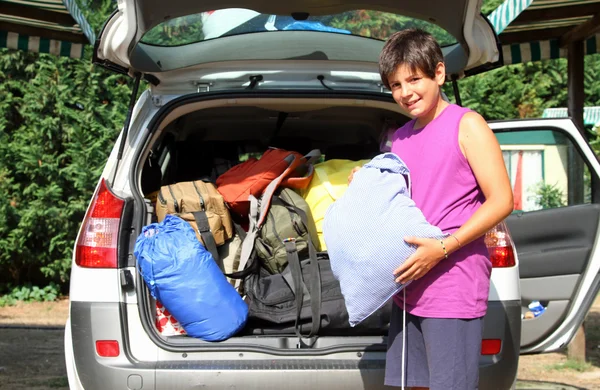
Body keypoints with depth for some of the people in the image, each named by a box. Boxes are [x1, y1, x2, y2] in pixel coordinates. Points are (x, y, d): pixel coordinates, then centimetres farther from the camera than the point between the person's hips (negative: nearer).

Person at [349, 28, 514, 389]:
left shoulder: (466, 125, -5)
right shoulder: (400, 139, 16)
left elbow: (501, 201, -11)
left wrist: (443, 248, -18)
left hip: (453, 288, -7)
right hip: (409, 287, 7)